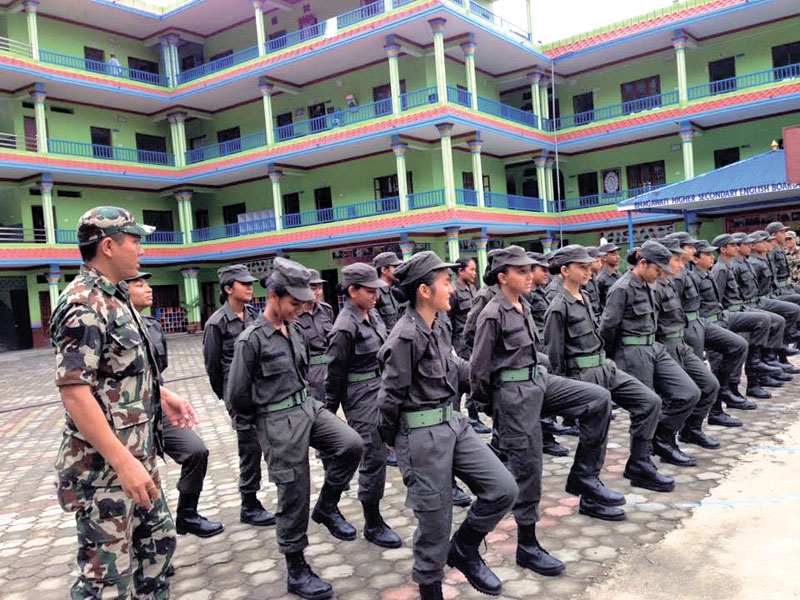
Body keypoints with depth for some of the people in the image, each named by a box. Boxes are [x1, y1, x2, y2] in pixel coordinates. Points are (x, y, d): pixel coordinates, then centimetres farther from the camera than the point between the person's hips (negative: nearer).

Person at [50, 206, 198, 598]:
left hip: (138, 454, 10)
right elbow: (74, 391, -27)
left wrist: (163, 395, 21)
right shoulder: (83, 306, -21)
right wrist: (123, 462, -29)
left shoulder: (113, 298, 11)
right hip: (104, 467, -10)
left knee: (158, 542, 21)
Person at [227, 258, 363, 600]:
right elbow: (237, 396, -10)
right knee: (294, 498, 1)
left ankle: (327, 507, 11)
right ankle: (296, 572, 19)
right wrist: (263, 420, 3)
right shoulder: (252, 339, -16)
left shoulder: (292, 330, 7)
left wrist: (305, 403, 18)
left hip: (308, 407, 7)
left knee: (351, 445, -13)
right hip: (279, 424, -7)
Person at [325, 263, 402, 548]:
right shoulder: (345, 328, -18)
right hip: (361, 397, -8)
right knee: (374, 458, -3)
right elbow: (334, 372, -13)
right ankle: (372, 525, 12)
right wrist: (330, 412, -8)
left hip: (381, 389, 8)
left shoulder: (373, 315, 7)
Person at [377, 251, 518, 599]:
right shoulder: (406, 337, -20)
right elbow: (390, 397, -13)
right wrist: (391, 440, 0)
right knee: (435, 522, 5)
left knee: (503, 489, 2)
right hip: (422, 436, -8)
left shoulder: (434, 328, 8)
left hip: (454, 424, 8)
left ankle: (463, 550, 24)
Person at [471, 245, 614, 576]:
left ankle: (582, 475, 6)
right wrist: (488, 407, -2)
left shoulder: (523, 307, 10)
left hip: (539, 380, 8)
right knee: (526, 467, -1)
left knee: (599, 398, -4)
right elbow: (479, 368, -11)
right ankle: (527, 546, 14)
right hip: (513, 392, -8)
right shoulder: (493, 315, -15)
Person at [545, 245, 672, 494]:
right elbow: (554, 355, -12)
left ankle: (639, 465, 12)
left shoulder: (585, 298, 11)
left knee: (650, 401, 0)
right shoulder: (558, 309, -14)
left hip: (606, 368, 8)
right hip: (583, 375, -8)